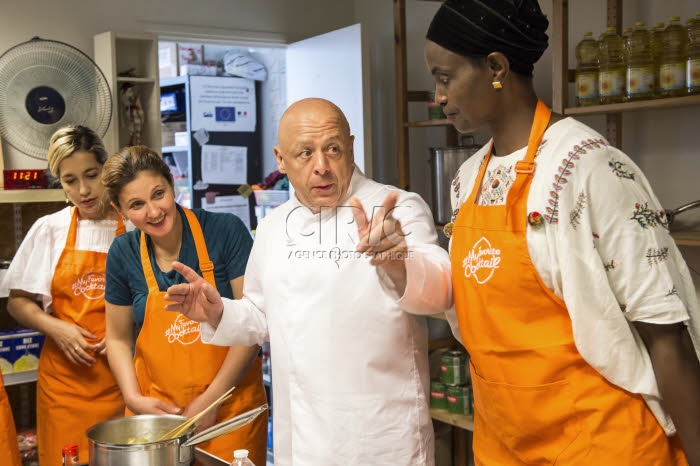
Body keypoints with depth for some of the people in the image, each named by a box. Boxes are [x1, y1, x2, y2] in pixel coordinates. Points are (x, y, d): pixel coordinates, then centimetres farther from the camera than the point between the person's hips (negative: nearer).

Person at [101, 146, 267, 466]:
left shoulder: (226, 232, -12)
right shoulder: (123, 254, -1)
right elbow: (119, 338, 9)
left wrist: (210, 399, -11)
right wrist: (134, 399, -6)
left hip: (231, 406, -2)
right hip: (156, 413, 3)